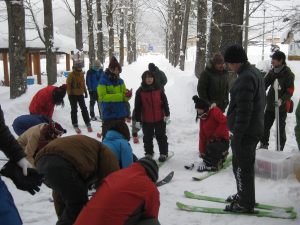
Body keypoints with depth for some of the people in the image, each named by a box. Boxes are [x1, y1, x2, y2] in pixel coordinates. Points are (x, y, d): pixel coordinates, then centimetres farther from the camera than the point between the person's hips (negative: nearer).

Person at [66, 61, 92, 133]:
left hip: (80, 94, 4)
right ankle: (75, 125, 13)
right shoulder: (71, 75, -13)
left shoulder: (81, 74, 4)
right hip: (73, 95, -4)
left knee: (84, 109, 6)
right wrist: (69, 93, -14)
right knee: (74, 110, 4)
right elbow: (68, 85, -12)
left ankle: (88, 123, 13)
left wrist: (85, 91, 12)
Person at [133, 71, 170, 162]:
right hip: (146, 120, 0)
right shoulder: (140, 91, -4)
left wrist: (167, 114, 0)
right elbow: (137, 107, -2)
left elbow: (164, 102, 3)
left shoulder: (158, 89, -2)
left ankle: (163, 153, 22)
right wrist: (137, 120, -3)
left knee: (161, 136, 10)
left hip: (160, 118, 0)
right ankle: (148, 153, 28)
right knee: (147, 137, 12)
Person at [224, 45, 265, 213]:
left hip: (245, 132, -10)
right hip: (255, 128, 10)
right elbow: (261, 101, 21)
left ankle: (246, 204, 12)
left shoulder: (245, 78, -21)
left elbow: (244, 110, -25)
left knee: (242, 167, 1)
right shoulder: (256, 73, 13)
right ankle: (244, 195, 34)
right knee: (244, 164, 21)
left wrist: (237, 135, -20)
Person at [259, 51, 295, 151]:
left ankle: (280, 149, 19)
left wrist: (281, 100, -31)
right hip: (270, 105, 5)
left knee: (280, 128, 6)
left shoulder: (288, 74, -12)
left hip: (282, 106, -5)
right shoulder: (272, 72, 5)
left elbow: (290, 92, -15)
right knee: (265, 126, 10)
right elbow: (265, 84, 4)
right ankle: (263, 145, 26)